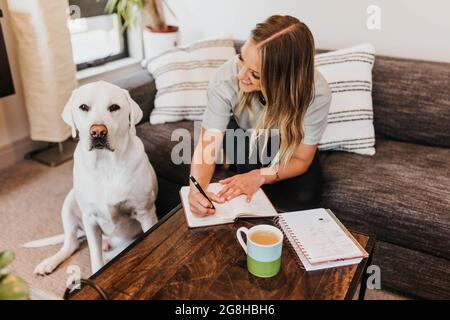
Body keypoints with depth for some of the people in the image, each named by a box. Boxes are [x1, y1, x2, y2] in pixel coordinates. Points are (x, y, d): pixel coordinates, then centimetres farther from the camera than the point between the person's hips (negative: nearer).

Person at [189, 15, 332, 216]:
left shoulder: (317, 94, -35)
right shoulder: (226, 78, -36)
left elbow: (301, 159, -21)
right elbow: (207, 146, -31)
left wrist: (259, 176, -38)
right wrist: (196, 188, -50)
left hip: (290, 147, 0)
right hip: (243, 140, 1)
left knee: (303, 201, -23)